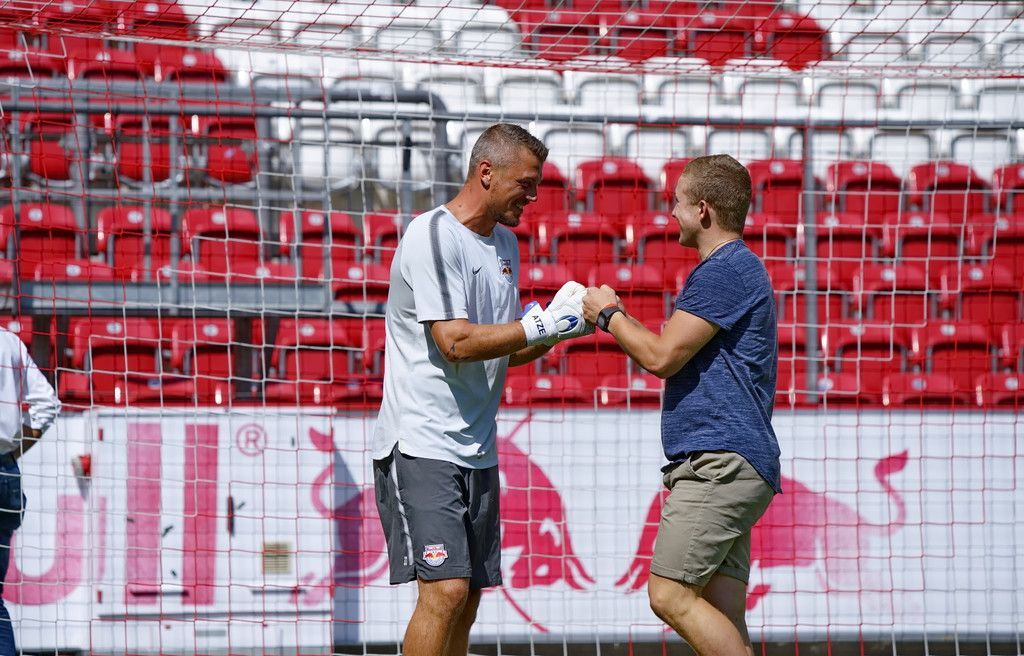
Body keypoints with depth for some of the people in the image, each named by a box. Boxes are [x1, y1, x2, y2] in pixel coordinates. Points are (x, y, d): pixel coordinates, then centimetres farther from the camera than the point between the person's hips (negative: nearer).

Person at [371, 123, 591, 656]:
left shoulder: (505, 243, 16)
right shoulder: (433, 236, -11)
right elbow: (455, 342, -19)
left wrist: (561, 325, 2)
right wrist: (545, 324, -16)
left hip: (477, 449, 9)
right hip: (420, 446, -9)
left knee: (468, 597, 7)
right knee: (445, 591, -18)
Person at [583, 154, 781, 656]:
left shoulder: (723, 271, -12)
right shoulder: (738, 268, 24)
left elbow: (662, 356, -13)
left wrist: (609, 315, 1)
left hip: (720, 464, -11)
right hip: (727, 467, 11)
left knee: (670, 595, -15)